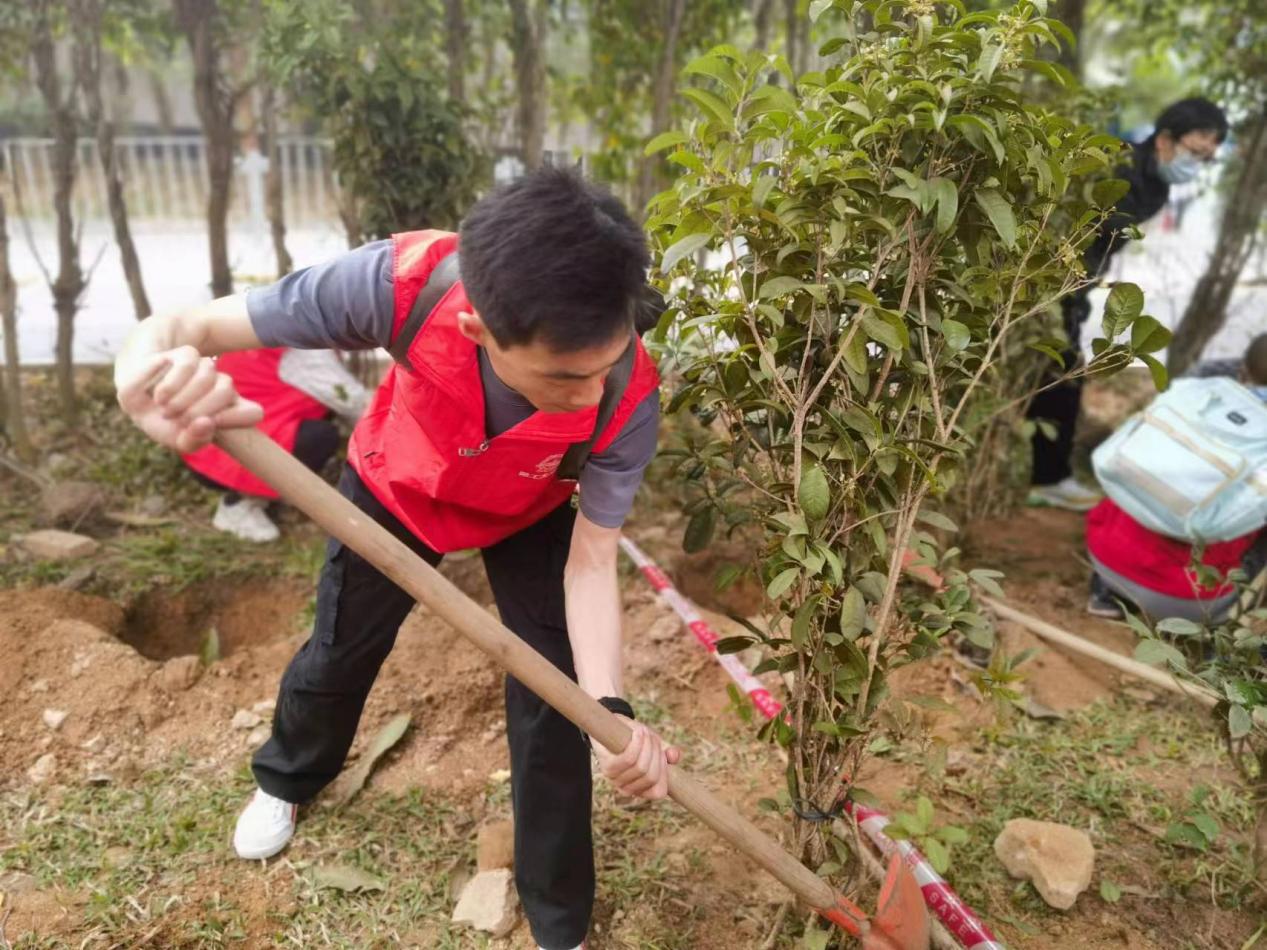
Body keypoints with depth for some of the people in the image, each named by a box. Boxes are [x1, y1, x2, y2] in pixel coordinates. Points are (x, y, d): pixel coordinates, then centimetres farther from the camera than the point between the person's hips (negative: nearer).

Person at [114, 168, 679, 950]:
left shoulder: (630, 401, -39)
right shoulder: (406, 283, -43)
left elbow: (591, 560, -31)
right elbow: (191, 329, -34)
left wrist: (611, 709, -46)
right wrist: (152, 366, -59)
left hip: (531, 516, 0)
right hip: (397, 489, 1)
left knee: (553, 695, -3)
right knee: (340, 655, 18)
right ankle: (286, 780, 56)